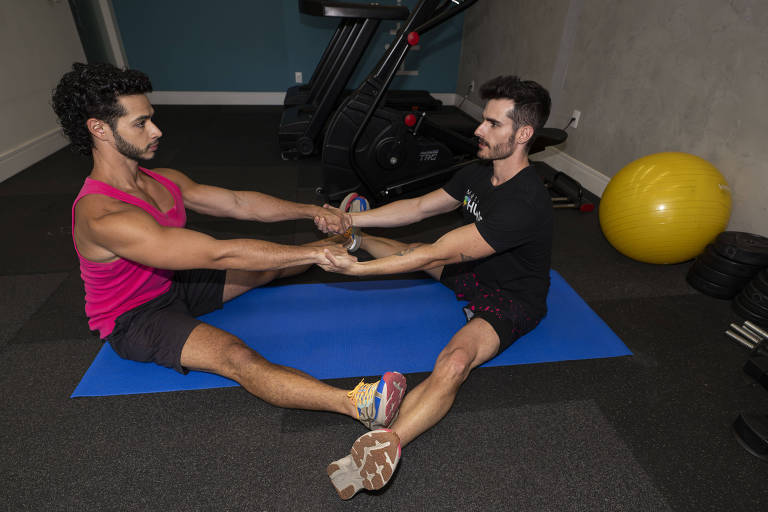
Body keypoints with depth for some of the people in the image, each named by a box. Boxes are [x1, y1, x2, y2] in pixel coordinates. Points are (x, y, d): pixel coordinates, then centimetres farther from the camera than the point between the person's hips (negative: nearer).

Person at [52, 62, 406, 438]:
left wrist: (311, 211, -3)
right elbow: (219, 254, -37)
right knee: (236, 356, -35)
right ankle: (359, 406, -50)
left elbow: (239, 203, 2)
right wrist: (313, 253, -34)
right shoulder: (102, 217, -31)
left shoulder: (163, 182, -4)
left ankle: (345, 236, 29)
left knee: (275, 261, 7)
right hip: (134, 318, -8)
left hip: (174, 284, 9)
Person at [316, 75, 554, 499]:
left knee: (456, 360, -37)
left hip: (513, 298, -8)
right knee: (404, 247, 15)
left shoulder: (524, 204, -34)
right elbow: (419, 207, 1)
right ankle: (357, 238, 46)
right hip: (477, 271, 9)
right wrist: (351, 221, -7)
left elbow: (437, 253, -36)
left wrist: (357, 269, -33)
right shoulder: (479, 172, -4)